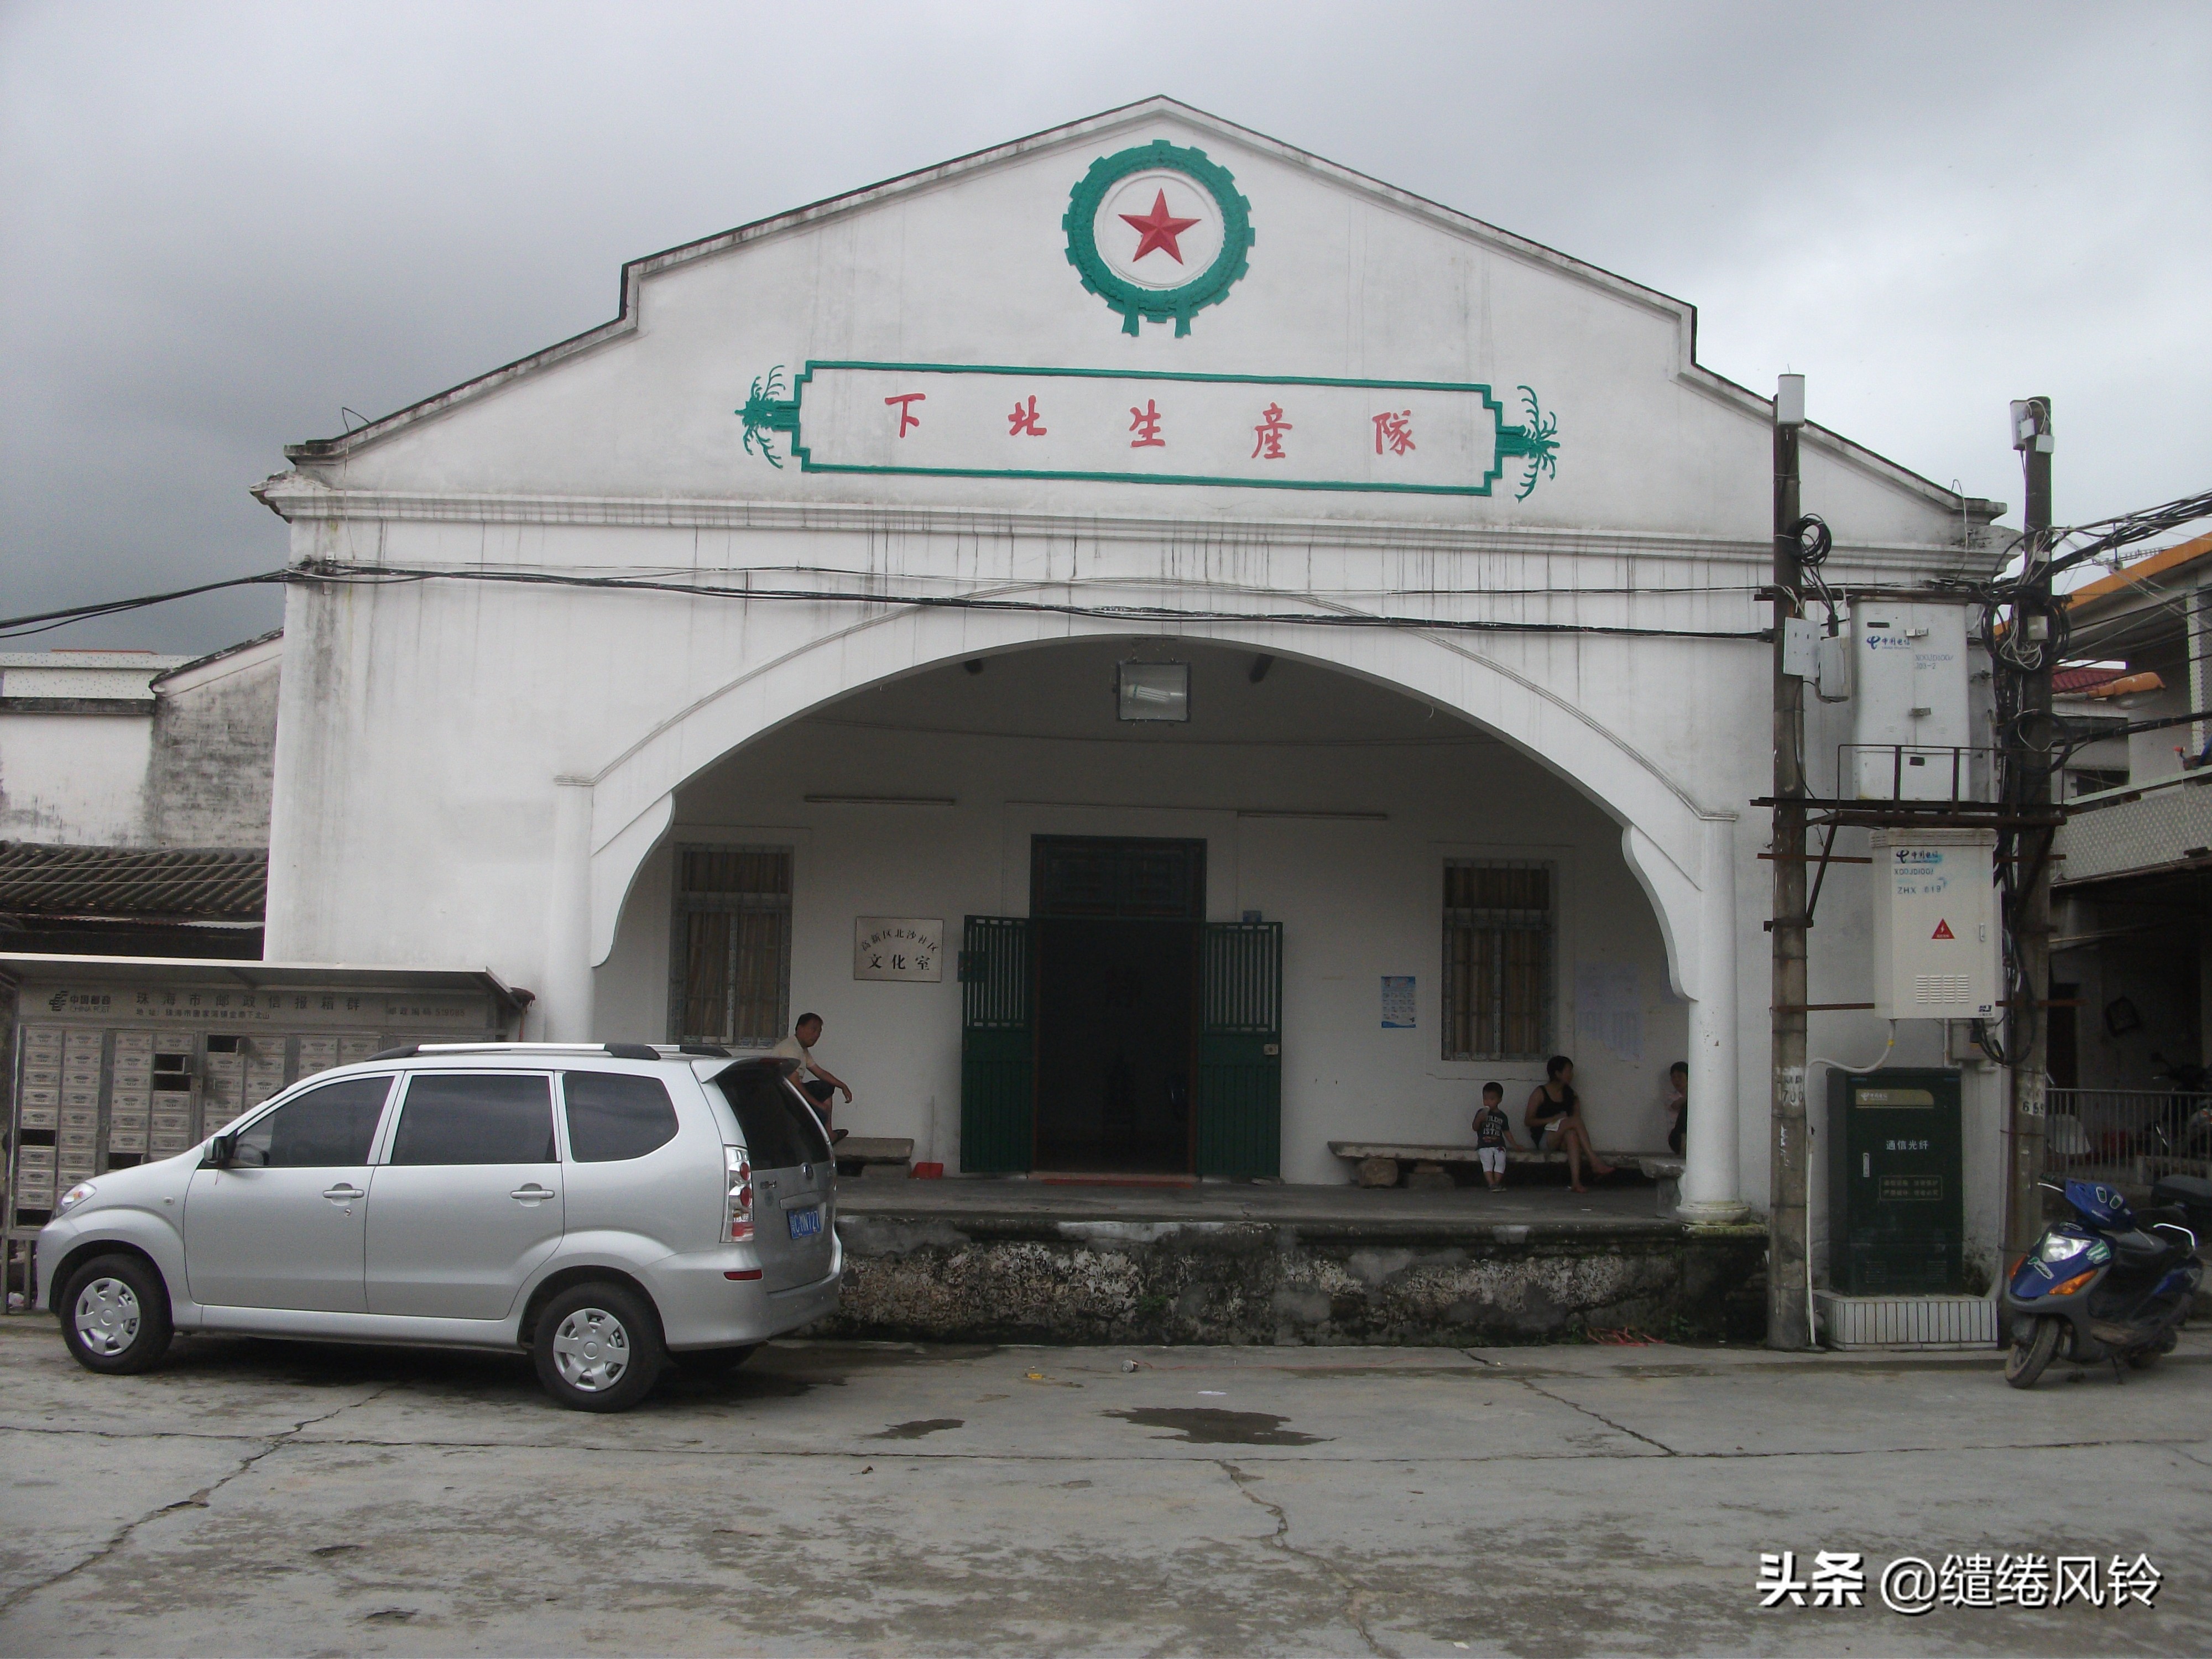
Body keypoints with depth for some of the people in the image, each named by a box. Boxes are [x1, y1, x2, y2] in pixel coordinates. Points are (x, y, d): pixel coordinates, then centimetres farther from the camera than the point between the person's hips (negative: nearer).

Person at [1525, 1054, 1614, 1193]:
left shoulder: (1570, 1094, 16)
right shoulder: (1540, 1093, 2)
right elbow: (1528, 1120, -3)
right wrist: (1552, 1119, -15)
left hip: (1562, 1140, 4)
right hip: (1544, 1139, -4)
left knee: (1572, 1134, -36)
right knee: (1575, 1121, -28)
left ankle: (1575, 1181, -50)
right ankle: (1595, 1162, -37)